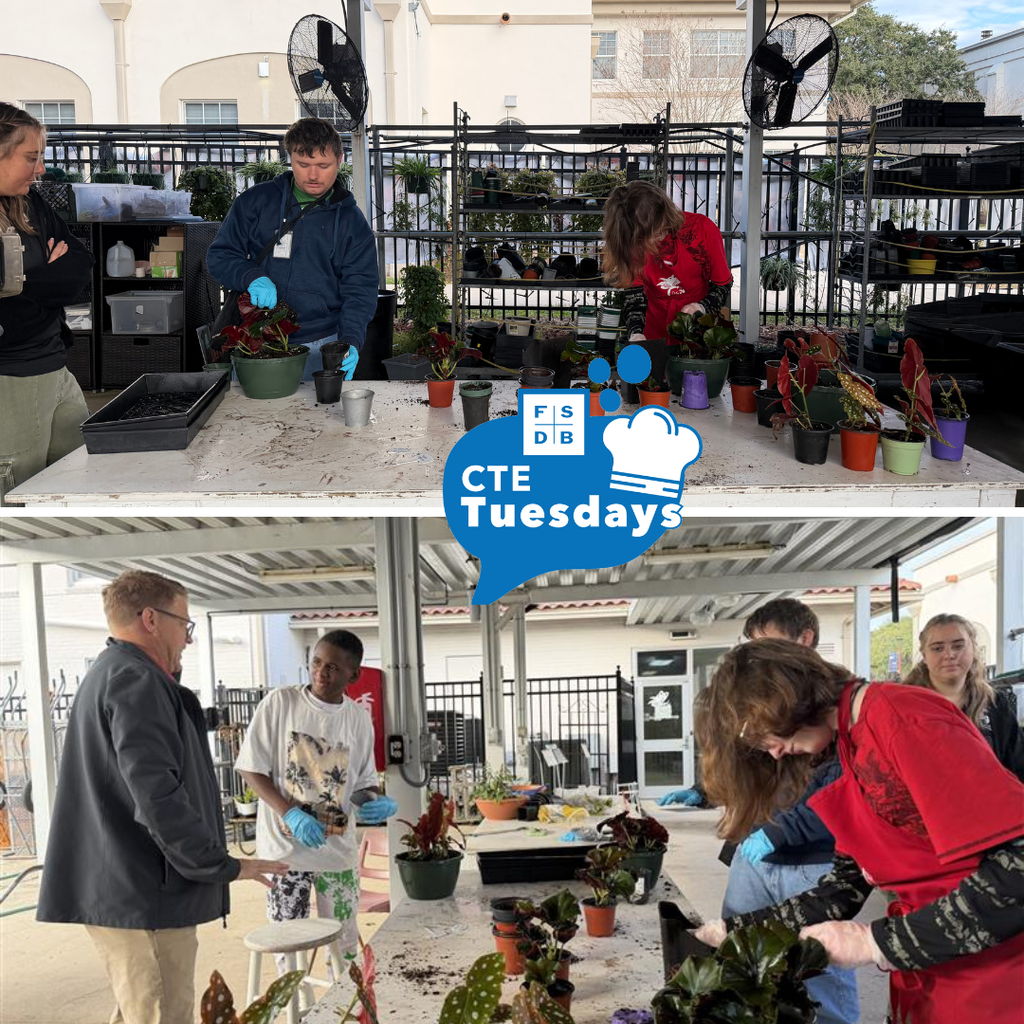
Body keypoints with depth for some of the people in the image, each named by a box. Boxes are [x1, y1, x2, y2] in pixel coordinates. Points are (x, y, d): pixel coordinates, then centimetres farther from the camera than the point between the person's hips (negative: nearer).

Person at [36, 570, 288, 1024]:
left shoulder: (107, 676, 18)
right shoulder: (136, 681, -16)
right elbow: (157, 795, -24)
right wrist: (223, 866, -18)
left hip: (118, 890, 11)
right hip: (143, 897, -11)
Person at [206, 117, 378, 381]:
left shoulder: (350, 221, 4)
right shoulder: (256, 201, 5)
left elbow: (360, 291, -1)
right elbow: (219, 255, 7)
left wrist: (350, 340, -19)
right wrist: (251, 277, -15)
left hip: (321, 347, -1)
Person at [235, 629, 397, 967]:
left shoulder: (358, 718, 2)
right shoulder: (279, 703, -7)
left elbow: (363, 784, 10)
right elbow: (250, 768, -6)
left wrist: (376, 803, -14)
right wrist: (290, 814, -19)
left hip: (338, 849, 3)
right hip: (285, 846, -2)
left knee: (344, 945, 9)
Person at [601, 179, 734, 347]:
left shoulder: (702, 229, -11)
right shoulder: (631, 242, -7)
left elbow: (723, 284, 0)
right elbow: (634, 292, -5)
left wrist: (702, 307, -19)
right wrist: (635, 333, -23)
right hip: (653, 335, 2)